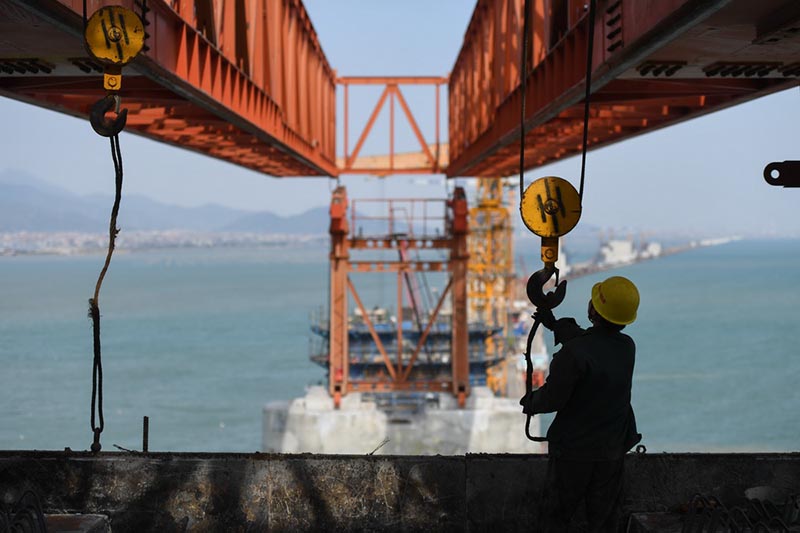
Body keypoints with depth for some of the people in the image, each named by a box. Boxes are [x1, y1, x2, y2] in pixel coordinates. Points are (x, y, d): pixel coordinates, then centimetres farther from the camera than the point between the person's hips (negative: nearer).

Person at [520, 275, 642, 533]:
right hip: (613, 448, 5)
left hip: (573, 448, -5)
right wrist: (554, 324, 24)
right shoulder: (627, 347, -7)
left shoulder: (573, 353, -28)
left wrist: (529, 402, 4)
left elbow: (552, 399, -18)